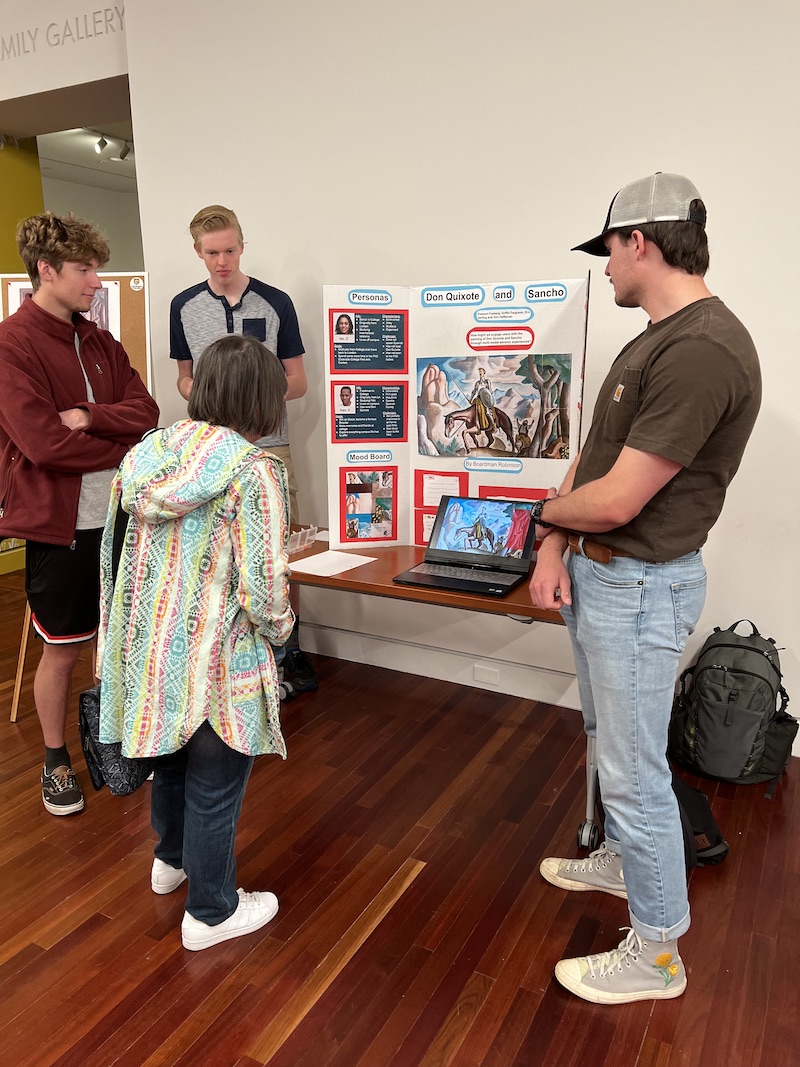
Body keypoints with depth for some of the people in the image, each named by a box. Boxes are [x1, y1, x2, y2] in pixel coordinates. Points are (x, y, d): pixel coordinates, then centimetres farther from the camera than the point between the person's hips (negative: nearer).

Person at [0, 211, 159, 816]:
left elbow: (145, 412, 0)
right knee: (63, 649, 8)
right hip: (59, 522, -6)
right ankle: (56, 762, 29)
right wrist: (120, 448, -8)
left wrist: (89, 416, -17)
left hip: (116, 513, 6)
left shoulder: (100, 343, 10)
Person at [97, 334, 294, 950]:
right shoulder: (254, 471, -21)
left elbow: (118, 550, 6)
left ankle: (171, 859, 53)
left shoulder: (146, 455, -1)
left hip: (150, 648, 7)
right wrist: (279, 628, -2)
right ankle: (211, 912, 33)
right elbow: (263, 586, -23)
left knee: (171, 759, 28)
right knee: (215, 785, 13)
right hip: (218, 661, -7)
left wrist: (154, 615, 18)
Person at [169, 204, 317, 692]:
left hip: (268, 444, -1)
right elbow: (185, 377, 17)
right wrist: (199, 392, -7)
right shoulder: (185, 306, 8)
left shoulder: (275, 303, 2)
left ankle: (291, 647, 15)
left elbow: (298, 382, 4)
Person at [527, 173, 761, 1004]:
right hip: (593, 572, 10)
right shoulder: (654, 340, 10)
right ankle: (619, 859, 49)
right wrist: (555, 550, -2)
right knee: (609, 740, 25)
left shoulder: (703, 352, -24)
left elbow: (615, 501, -25)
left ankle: (655, 953, 25)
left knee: (634, 770, 4)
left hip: (640, 586, -10)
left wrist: (547, 512, -4)